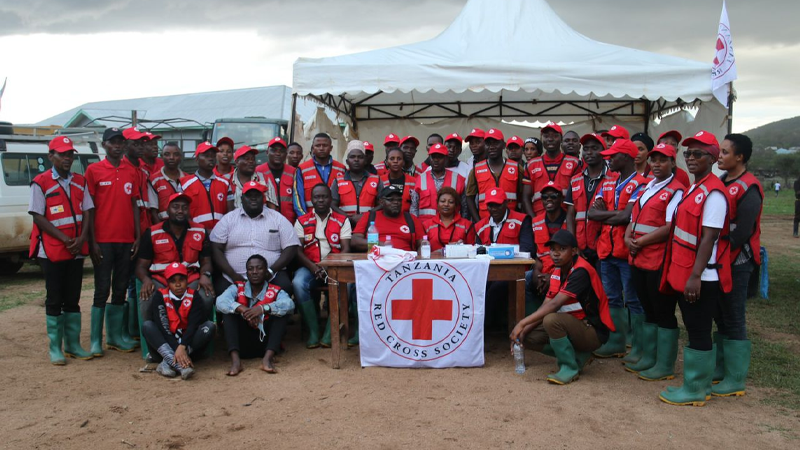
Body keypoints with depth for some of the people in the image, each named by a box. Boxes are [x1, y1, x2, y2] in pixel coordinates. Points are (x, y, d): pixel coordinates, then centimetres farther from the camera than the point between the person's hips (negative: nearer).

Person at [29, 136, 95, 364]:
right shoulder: (40, 182, -5)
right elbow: (38, 217, -9)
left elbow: (87, 212, 6)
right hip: (52, 250, -4)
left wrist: (81, 238, -9)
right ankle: (55, 348, 9)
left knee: (72, 299, 11)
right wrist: (64, 239, -15)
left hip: (77, 250, 4)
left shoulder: (80, 182, 9)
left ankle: (73, 344, 19)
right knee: (54, 300, 2)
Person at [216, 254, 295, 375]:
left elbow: (289, 304, -24)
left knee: (282, 312, -18)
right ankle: (235, 359, -32)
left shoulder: (276, 291, -2)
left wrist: (264, 308, -39)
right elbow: (220, 302, -18)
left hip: (265, 342, -1)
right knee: (229, 312, -17)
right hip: (242, 343, 1)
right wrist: (242, 309, -35)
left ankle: (268, 357, -33)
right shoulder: (237, 288, 2)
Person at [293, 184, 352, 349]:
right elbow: (297, 250, 4)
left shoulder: (342, 220, 12)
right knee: (298, 284, -32)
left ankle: (329, 332, -20)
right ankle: (313, 330, -18)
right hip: (310, 266, 1)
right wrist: (313, 267, -14)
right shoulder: (302, 222, 14)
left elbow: (346, 249, 3)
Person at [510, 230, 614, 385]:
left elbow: (554, 305, -30)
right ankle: (578, 355, 8)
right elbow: (545, 307, 3)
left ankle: (570, 367, -12)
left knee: (552, 320, -33)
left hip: (593, 331, -9)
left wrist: (522, 323, -30)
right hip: (574, 325, 9)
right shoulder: (557, 272, 5)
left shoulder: (581, 271, -22)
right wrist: (524, 330, -10)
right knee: (530, 337, -4)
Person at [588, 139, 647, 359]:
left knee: (634, 301, 1)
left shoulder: (640, 184, -10)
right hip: (607, 250, 8)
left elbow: (626, 216, -20)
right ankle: (616, 342, 24)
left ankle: (640, 346, 10)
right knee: (612, 299, 14)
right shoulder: (607, 183, 13)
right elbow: (592, 212, 3)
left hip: (627, 251, -7)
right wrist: (615, 214, -12)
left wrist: (603, 214, -5)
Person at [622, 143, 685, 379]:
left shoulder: (676, 191, -10)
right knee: (648, 311, 17)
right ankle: (648, 357, 28)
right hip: (638, 259, 8)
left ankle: (665, 365, 11)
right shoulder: (646, 188, 17)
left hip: (660, 261, -8)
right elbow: (634, 218, 18)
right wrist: (628, 237, 0)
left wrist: (642, 241, -15)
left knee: (663, 313, 1)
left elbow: (671, 228, -18)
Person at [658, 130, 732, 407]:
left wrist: (695, 275, -22)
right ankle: (701, 383, 27)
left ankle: (694, 390, 10)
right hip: (685, 273, 9)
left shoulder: (713, 192, -15)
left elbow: (709, 237, -20)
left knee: (698, 332, 0)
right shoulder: (693, 189, 14)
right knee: (696, 330, 16)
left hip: (702, 278, -9)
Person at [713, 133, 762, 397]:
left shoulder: (748, 189, -16)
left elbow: (742, 233, -21)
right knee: (721, 316, 15)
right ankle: (721, 368, 27)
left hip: (736, 263, -8)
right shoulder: (721, 182, 10)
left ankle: (736, 380, 8)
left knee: (733, 320, -2)